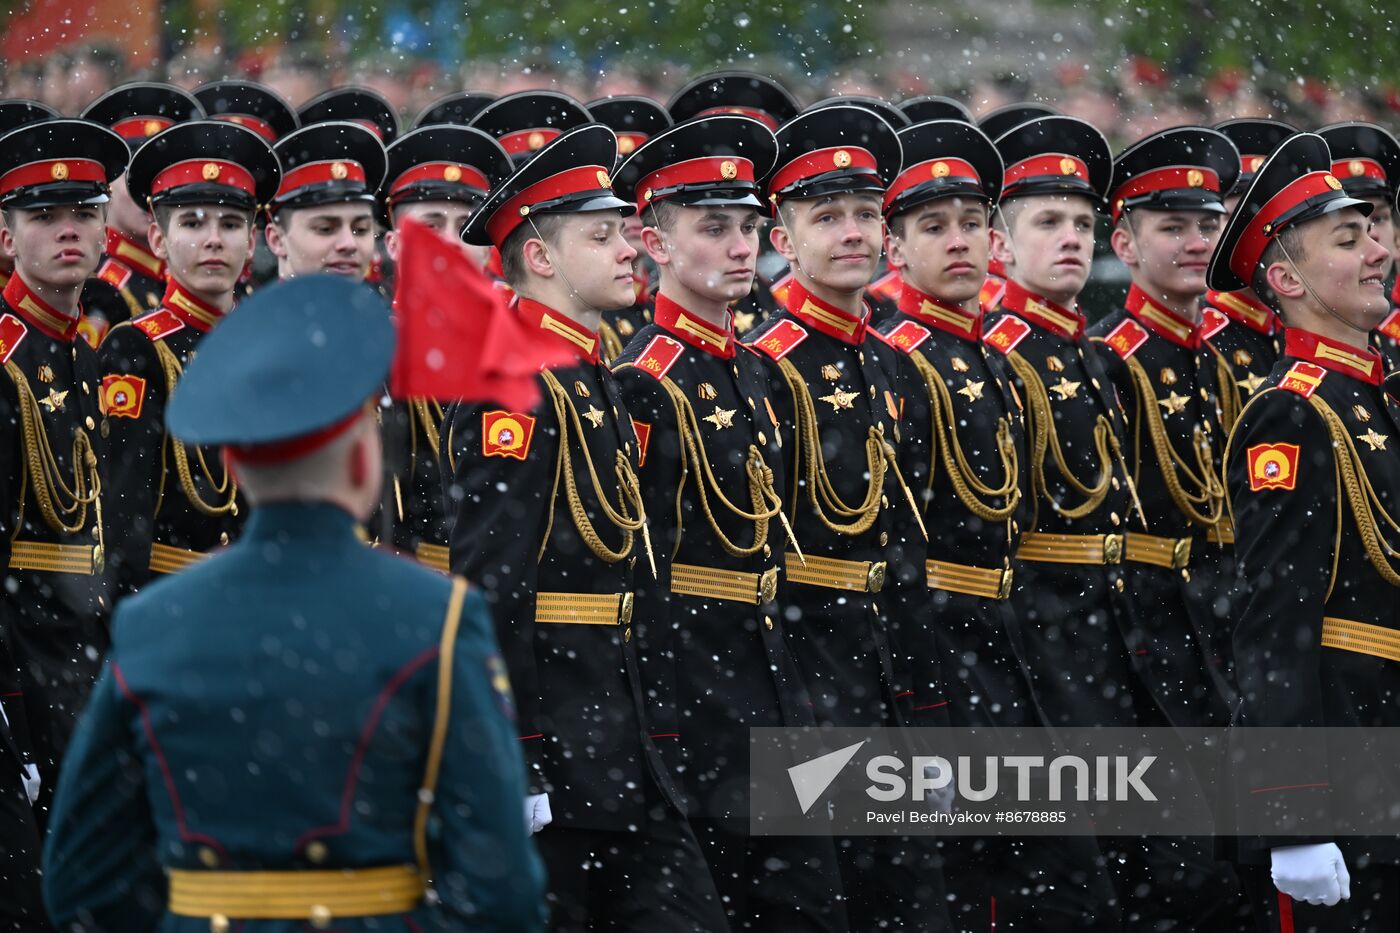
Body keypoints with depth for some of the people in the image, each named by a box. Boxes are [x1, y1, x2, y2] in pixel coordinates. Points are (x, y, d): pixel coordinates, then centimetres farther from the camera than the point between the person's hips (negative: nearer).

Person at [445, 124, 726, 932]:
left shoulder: (596, 384, 17)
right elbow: (490, 583, -19)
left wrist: (656, 730, 18)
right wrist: (505, 756, -22)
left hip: (615, 739, 9)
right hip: (546, 738, -9)